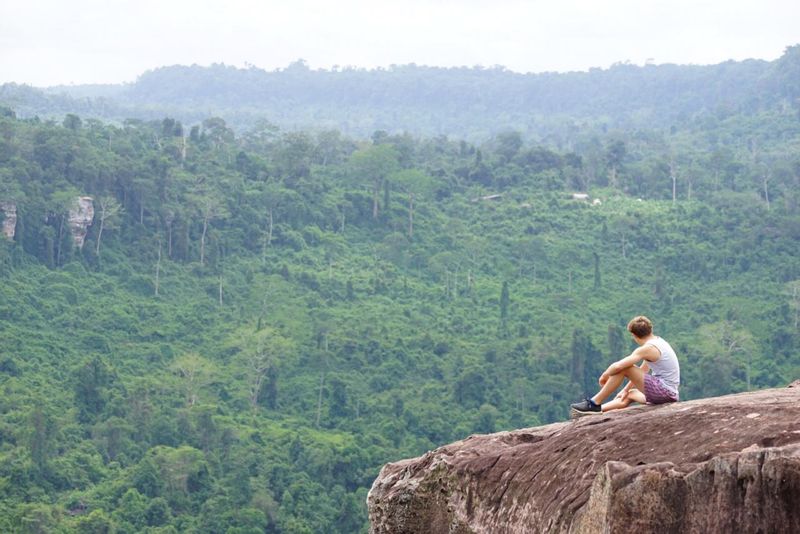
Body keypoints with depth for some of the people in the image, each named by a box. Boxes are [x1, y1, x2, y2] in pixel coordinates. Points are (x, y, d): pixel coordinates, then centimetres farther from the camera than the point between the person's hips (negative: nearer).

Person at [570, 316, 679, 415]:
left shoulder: (647, 349, -15)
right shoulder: (658, 341, 14)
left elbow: (617, 366, -21)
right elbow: (641, 371, 21)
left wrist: (603, 377, -3)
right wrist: (626, 389, 23)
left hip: (664, 392, -10)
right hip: (670, 393, 10)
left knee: (623, 368, -13)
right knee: (629, 395, 28)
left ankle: (594, 404, -5)